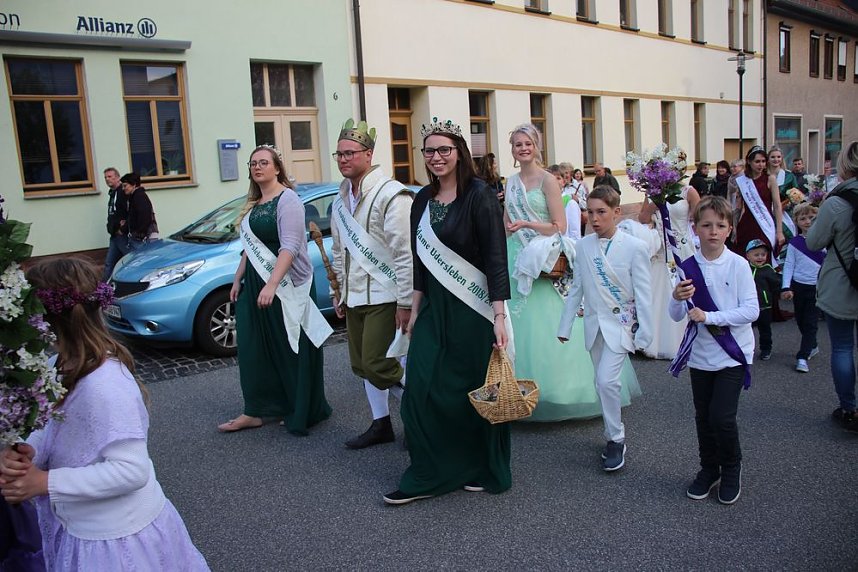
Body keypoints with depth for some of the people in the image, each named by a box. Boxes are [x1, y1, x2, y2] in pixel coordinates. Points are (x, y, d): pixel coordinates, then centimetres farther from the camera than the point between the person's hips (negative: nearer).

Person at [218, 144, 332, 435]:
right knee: (255, 348, 9)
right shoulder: (254, 204, 15)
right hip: (255, 282, 8)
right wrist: (238, 279, 19)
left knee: (293, 349, 1)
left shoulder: (287, 199, -11)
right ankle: (255, 411, 18)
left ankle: (302, 413, 15)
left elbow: (290, 247, -21)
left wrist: (272, 284, -29)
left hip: (285, 284, -8)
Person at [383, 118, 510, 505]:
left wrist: (499, 316, -19)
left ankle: (484, 471, 25)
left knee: (477, 390, 5)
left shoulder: (479, 196, -9)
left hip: (472, 307, -6)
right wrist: (415, 310, 15)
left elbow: (496, 258, -13)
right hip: (434, 307, 6)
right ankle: (426, 476, 15)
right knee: (421, 389, 1)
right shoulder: (423, 200, 10)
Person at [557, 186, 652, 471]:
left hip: (621, 323, -4)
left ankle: (616, 439, 4)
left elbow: (643, 293, -8)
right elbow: (576, 288, 6)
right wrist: (565, 326, 7)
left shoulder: (634, 247, -10)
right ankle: (614, 436, 27)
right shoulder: (582, 246, 0)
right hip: (594, 323, 5)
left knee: (607, 380, -14)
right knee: (603, 382, 11)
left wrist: (645, 332, -9)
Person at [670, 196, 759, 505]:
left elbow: (751, 310, -15)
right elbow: (676, 316, -3)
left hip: (733, 353, -3)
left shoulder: (738, 264, -11)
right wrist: (677, 299, -24)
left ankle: (731, 469, 21)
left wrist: (709, 317, -21)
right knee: (703, 417, 13)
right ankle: (709, 469, 35)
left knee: (722, 416, -7)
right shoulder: (688, 267, -4)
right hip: (700, 354, 3)